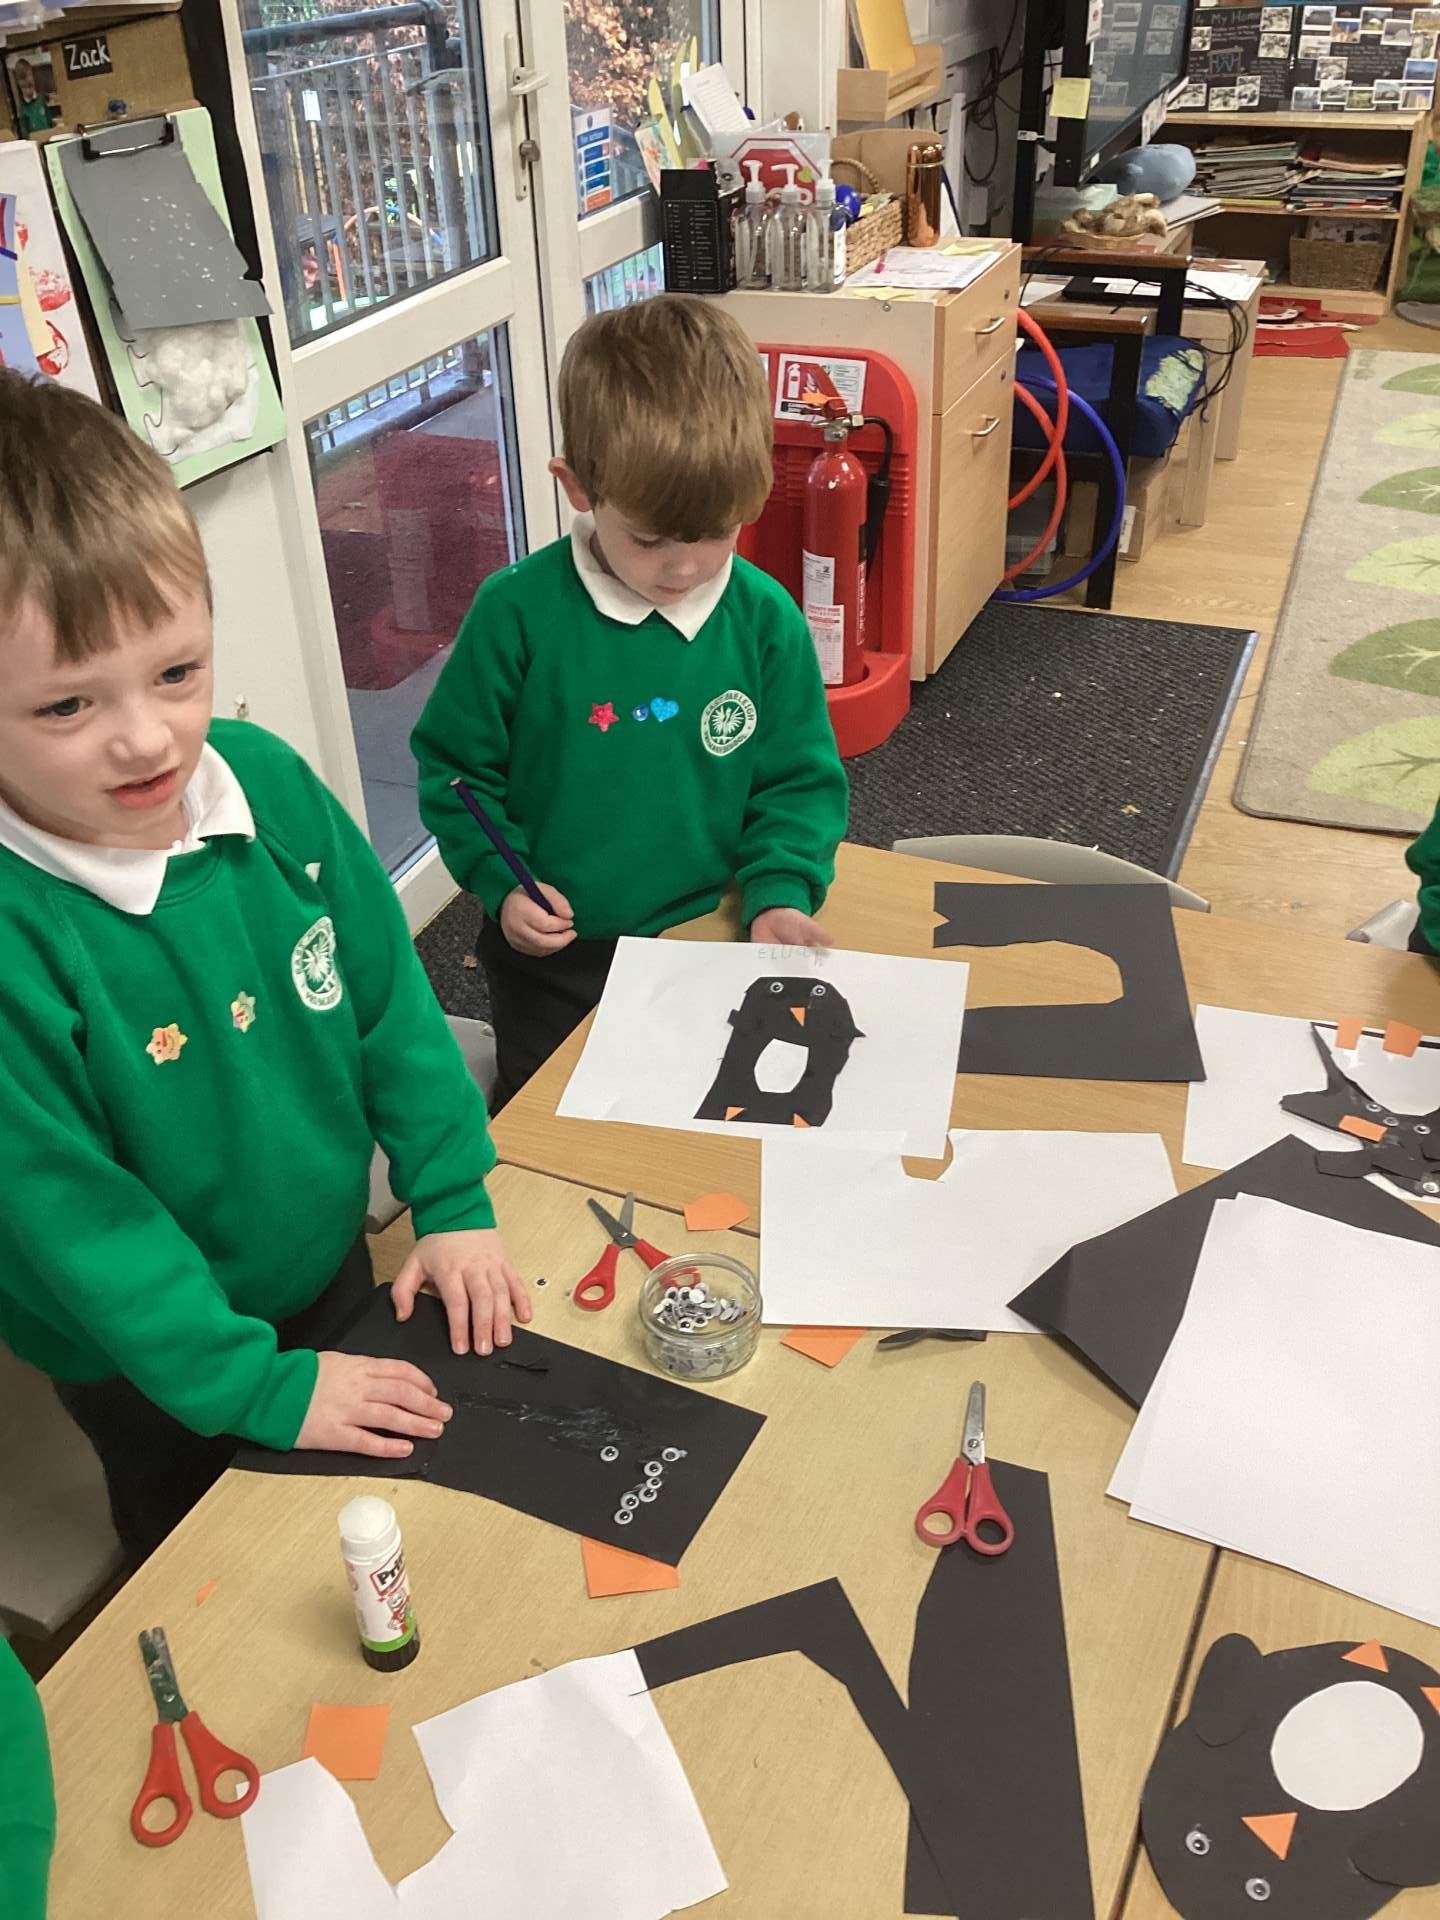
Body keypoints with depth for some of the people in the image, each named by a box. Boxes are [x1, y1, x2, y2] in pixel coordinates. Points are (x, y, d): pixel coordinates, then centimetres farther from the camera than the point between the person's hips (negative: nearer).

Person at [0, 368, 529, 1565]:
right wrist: (254, 1384, -19)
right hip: (162, 1376, -4)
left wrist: (453, 1197, -5)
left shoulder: (269, 782, -17)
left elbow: (389, 991, -5)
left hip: (338, 1266, 5)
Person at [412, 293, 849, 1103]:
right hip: (555, 953, -1)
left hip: (711, 937, 2)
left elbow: (800, 779, -1)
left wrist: (781, 891, -15)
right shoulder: (517, 611, -16)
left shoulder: (766, 619, -10)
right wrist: (502, 882, -16)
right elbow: (455, 766, -5)